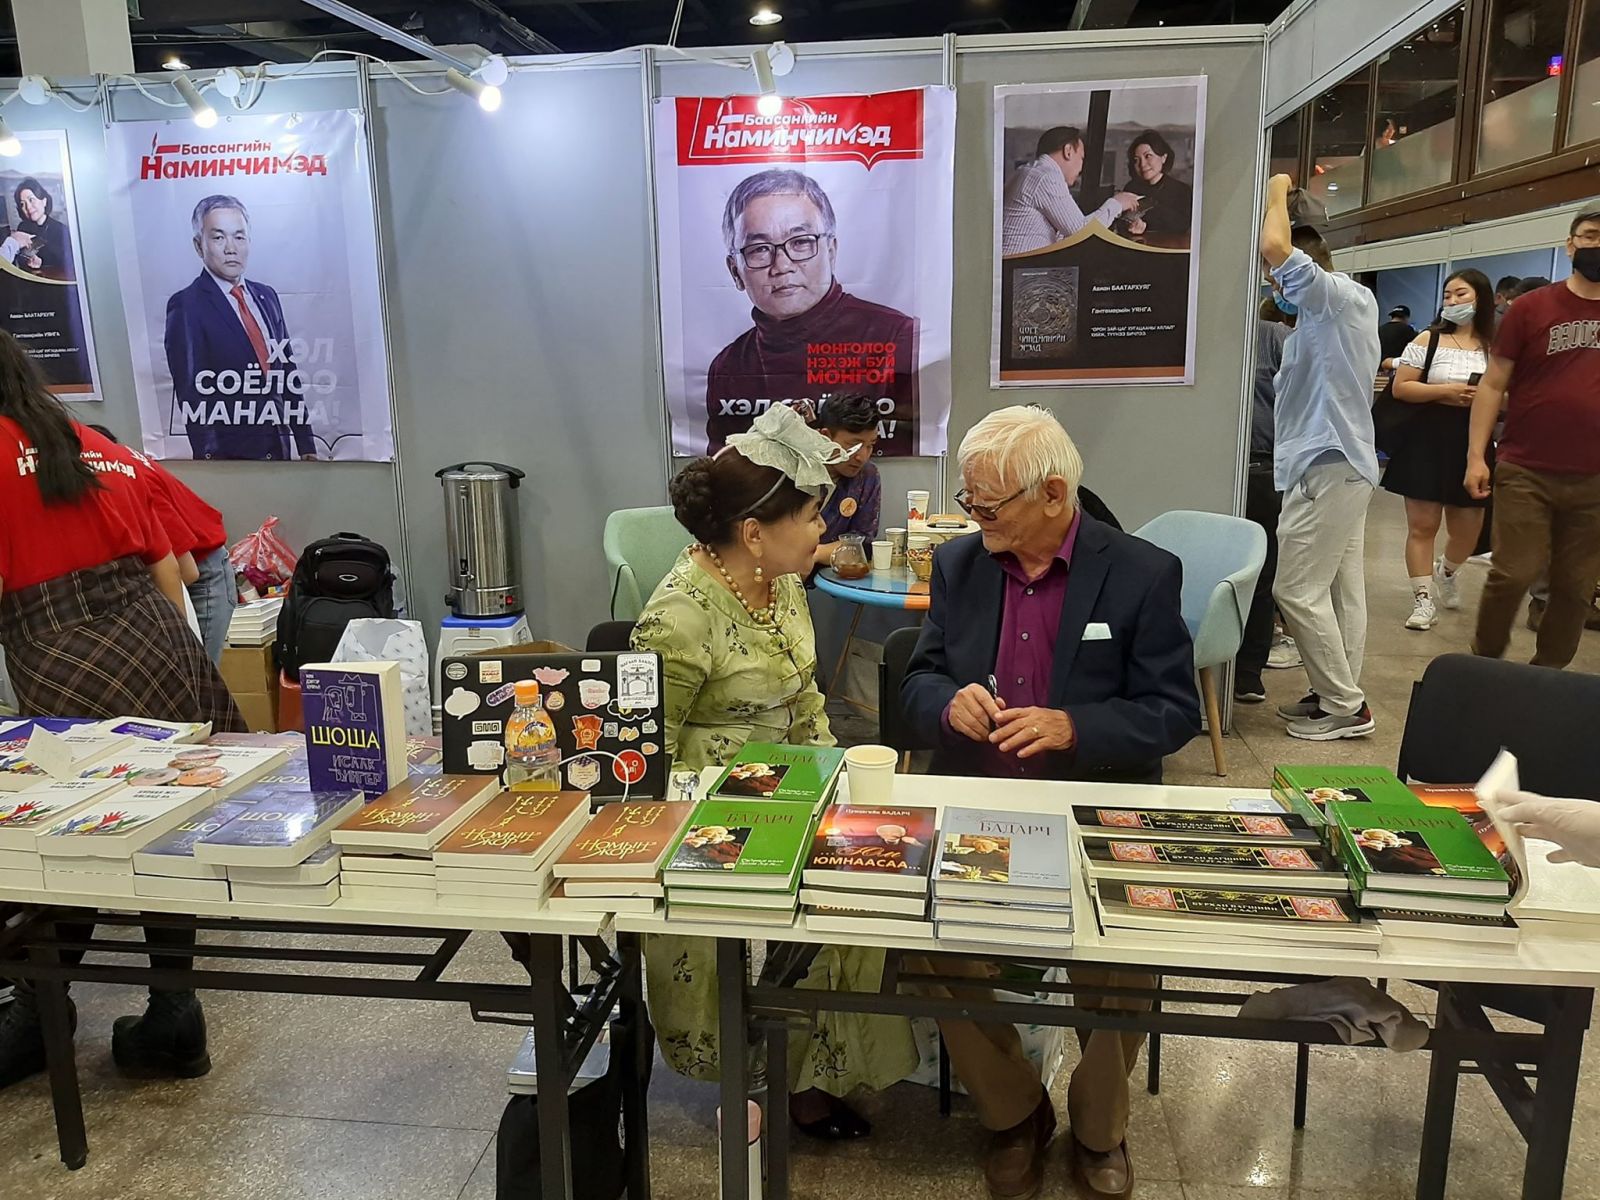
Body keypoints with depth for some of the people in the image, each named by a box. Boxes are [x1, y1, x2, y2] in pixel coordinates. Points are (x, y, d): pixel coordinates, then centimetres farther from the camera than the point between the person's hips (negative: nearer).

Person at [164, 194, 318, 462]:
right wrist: (211, 461, -18)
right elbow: (191, 392, -11)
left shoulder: (267, 297, 11)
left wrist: (307, 446, 7)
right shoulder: (185, 307, -7)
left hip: (280, 448, 5)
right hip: (229, 456, -5)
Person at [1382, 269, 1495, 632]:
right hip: (1427, 441, -2)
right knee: (1422, 525, -2)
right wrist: (1445, 391, -15)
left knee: (1467, 529, 9)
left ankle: (1446, 573, 42)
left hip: (1474, 443, 2)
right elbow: (1400, 388, -4)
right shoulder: (1429, 339, 0)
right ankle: (1423, 599, 7)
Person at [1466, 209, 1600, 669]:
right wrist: (1476, 455, -8)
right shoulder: (1532, 308, 1)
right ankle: (1483, 662, 16)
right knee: (1512, 575, -5)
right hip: (1525, 472, -2)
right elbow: (1493, 384, 0)